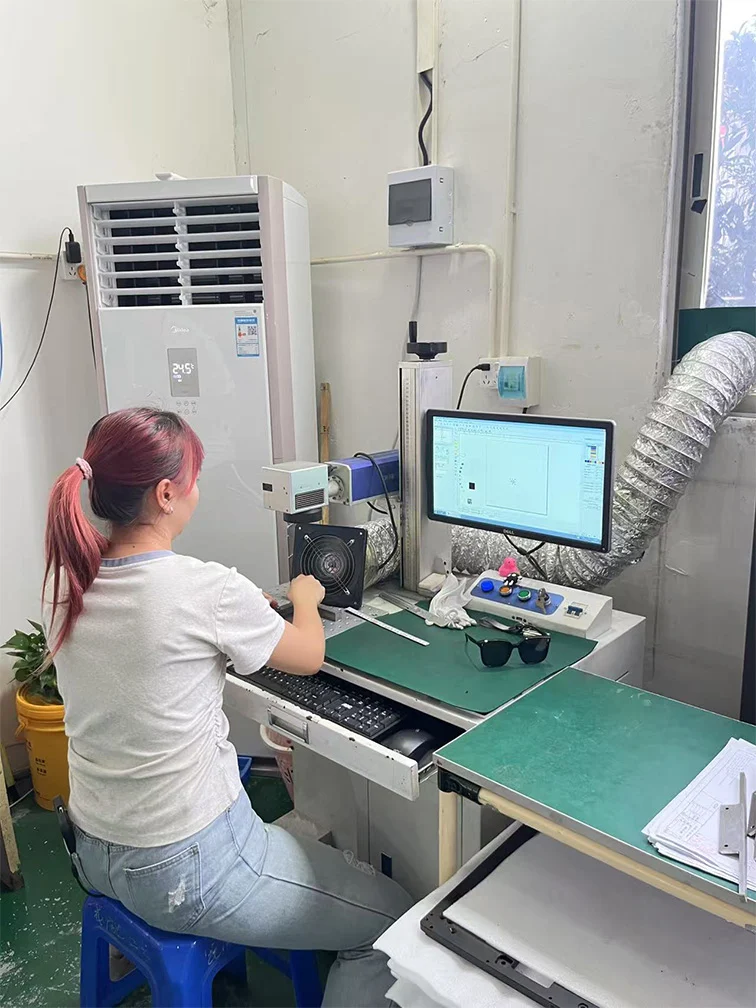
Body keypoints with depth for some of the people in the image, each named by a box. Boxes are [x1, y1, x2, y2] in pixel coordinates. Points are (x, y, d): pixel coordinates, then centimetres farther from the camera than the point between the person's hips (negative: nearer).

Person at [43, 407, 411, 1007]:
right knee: (398, 922, 5)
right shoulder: (208, 589, -26)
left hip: (96, 855, 8)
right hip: (186, 873, -8)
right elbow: (308, 655, -7)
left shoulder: (69, 582, -5)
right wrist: (304, 597, 13)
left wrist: (249, 609, 19)